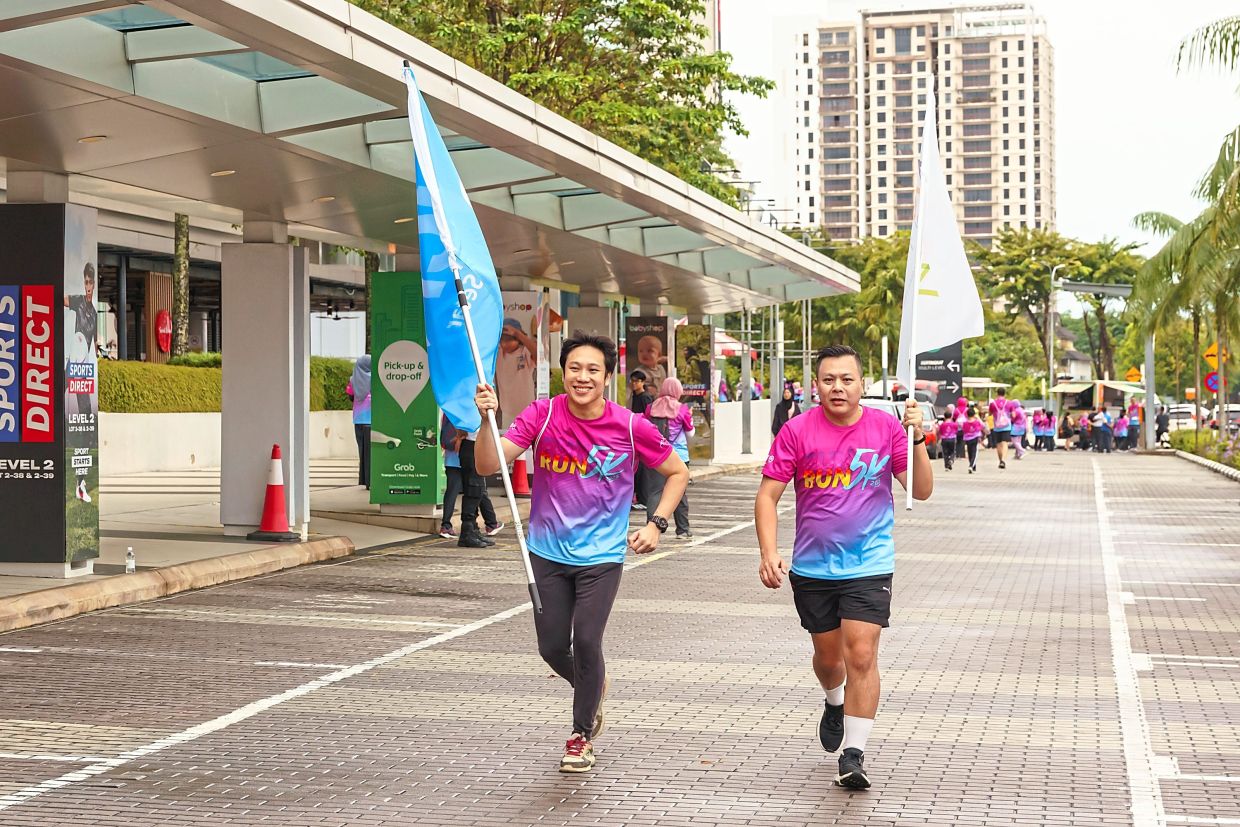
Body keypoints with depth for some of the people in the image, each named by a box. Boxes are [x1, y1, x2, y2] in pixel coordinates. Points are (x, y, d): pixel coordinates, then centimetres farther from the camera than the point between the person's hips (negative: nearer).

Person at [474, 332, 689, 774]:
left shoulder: (630, 427, -10)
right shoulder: (542, 415, -9)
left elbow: (677, 473, 5)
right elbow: (488, 464, -18)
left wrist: (656, 523, -6)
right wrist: (486, 419, -34)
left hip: (602, 556, -2)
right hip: (548, 552, 2)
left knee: (586, 642, -12)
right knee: (552, 648, 6)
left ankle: (582, 735, 14)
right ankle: (594, 690, 41)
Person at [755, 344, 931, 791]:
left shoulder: (886, 427, -5)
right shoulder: (797, 431, -7)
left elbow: (921, 491, -6)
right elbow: (768, 495, -5)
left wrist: (917, 439, -21)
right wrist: (769, 552, -17)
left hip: (869, 565, -1)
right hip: (812, 566, 1)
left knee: (861, 656, -12)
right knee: (828, 657, 16)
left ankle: (854, 752, -2)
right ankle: (835, 704, 49)